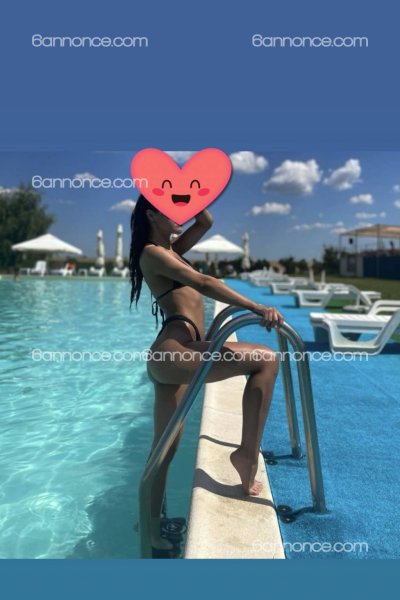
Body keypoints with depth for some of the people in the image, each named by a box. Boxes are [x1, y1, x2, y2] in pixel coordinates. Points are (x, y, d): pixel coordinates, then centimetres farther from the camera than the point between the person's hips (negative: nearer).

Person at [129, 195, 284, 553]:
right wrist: (258, 308, -21)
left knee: (165, 447, 17)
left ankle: (152, 523, 31)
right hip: (175, 352, -10)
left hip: (175, 355, 10)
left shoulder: (170, 249, 24)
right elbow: (203, 284, -16)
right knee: (266, 360, -14)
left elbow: (206, 222, 28)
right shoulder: (152, 252, -4)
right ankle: (248, 453, -9)